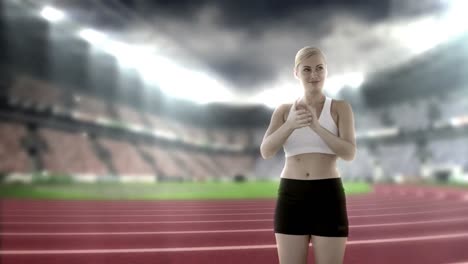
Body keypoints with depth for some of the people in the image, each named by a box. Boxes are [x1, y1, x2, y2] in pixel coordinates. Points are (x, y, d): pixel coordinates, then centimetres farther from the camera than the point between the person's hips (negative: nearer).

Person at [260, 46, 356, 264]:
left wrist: (316, 126, -26)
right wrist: (291, 125, -26)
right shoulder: (283, 111, 10)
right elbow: (266, 152, -7)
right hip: (291, 198, 2)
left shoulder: (341, 108, 5)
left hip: (328, 198, -1)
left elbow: (350, 154, -11)